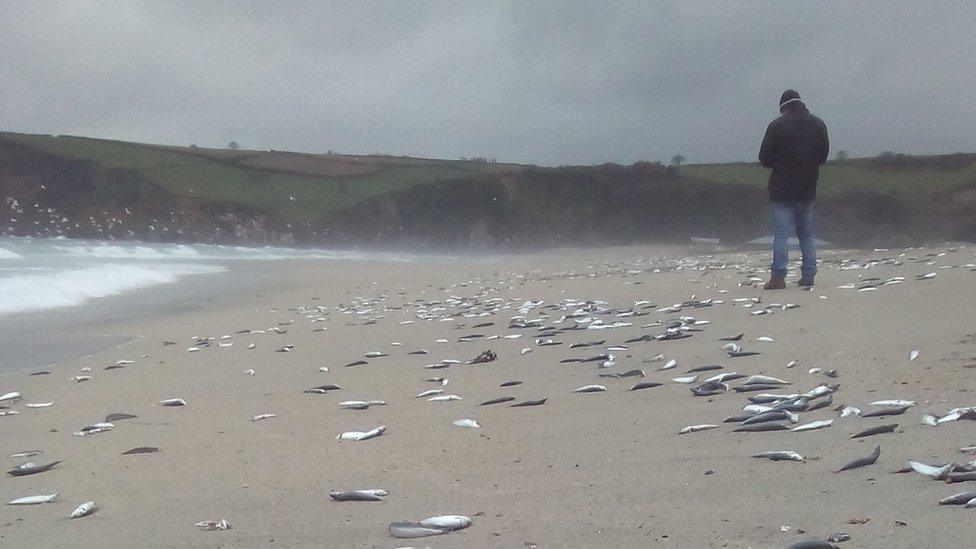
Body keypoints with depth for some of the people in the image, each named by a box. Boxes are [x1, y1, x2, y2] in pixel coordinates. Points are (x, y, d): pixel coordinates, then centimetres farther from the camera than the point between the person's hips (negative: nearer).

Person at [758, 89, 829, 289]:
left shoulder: (777, 125, -9)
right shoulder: (818, 124, 6)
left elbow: (764, 158, -7)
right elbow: (823, 155, 12)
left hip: (782, 189, -4)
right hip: (808, 190, 4)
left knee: (781, 232, -5)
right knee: (807, 232, 13)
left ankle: (778, 276, -12)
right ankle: (808, 275, 10)